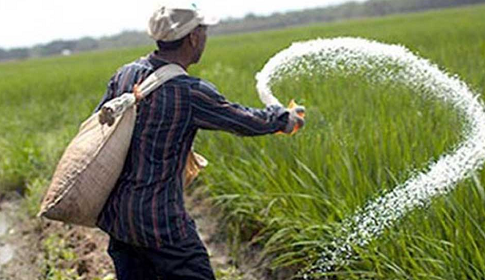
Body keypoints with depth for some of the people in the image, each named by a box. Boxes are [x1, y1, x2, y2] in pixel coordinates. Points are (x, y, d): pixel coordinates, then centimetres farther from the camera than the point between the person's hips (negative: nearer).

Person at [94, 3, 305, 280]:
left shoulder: (125, 75, 1)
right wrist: (283, 117, 13)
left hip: (116, 215, 7)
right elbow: (246, 122, -5)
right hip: (159, 219, -7)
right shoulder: (190, 93, -18)